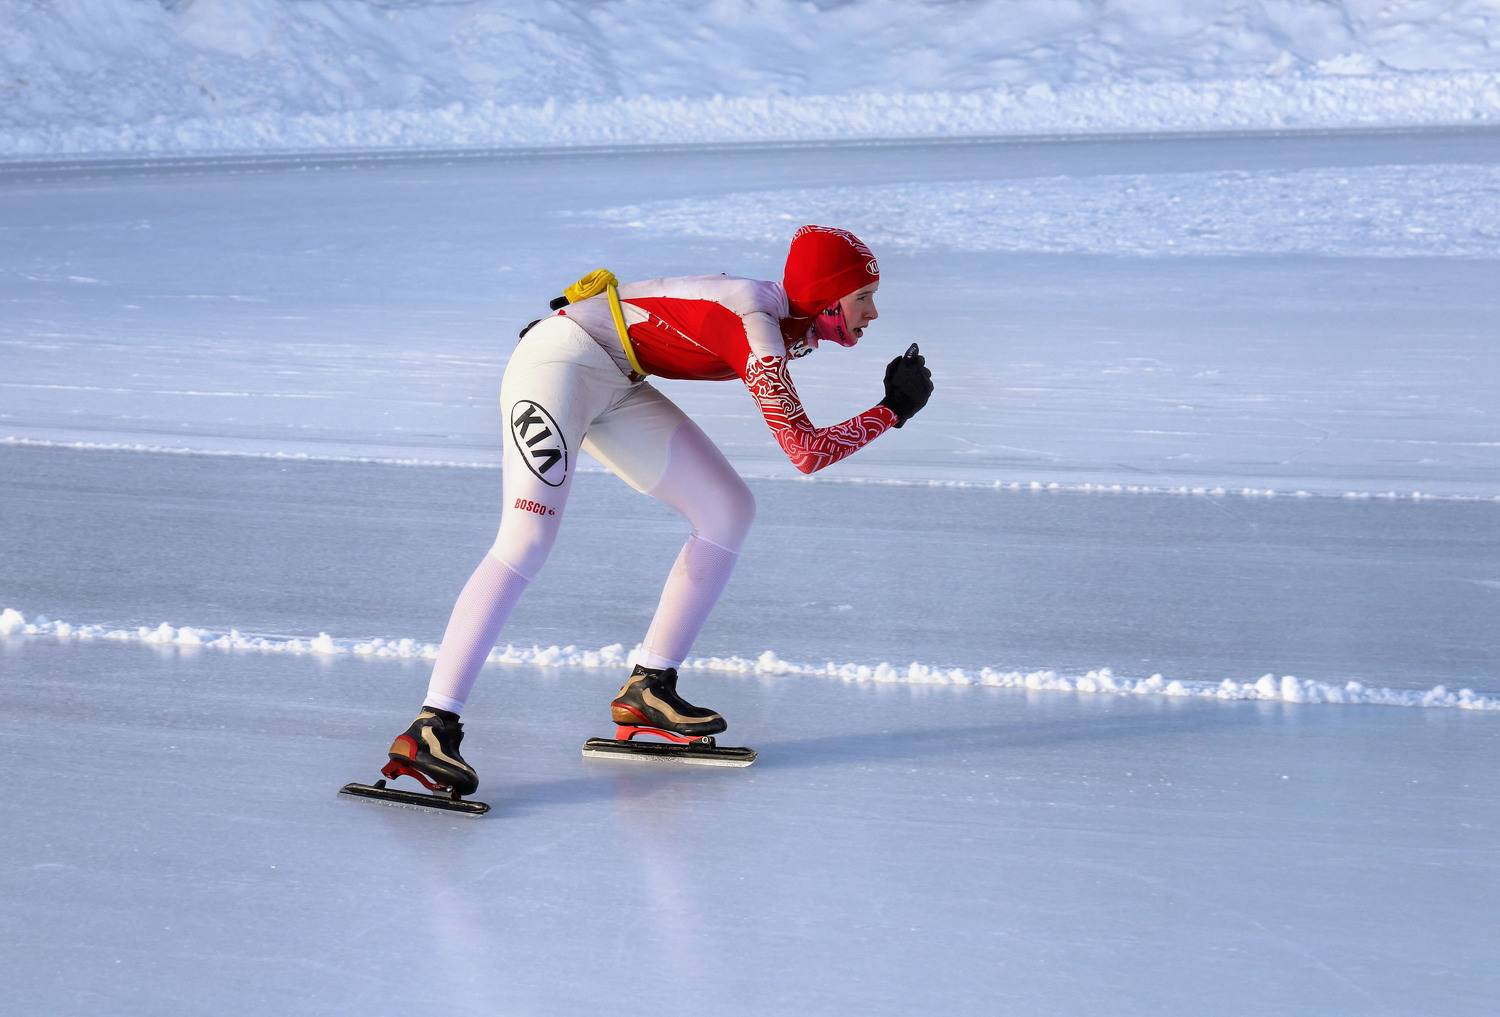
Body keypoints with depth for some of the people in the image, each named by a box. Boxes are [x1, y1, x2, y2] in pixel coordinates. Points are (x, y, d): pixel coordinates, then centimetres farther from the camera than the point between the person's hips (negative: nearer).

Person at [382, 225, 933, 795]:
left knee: (728, 513, 4)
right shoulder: (757, 325, -22)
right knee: (527, 541, -25)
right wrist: (894, 410, -14)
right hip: (559, 362, -10)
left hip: (616, 385, 10)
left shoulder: (786, 316, 4)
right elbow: (806, 452, -24)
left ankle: (647, 688, 9)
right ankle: (430, 727, -28)